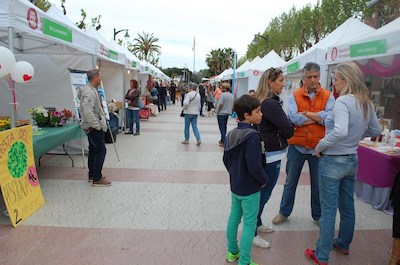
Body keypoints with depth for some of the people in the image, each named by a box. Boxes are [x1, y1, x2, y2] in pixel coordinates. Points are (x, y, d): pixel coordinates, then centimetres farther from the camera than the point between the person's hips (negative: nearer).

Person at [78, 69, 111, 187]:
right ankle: (97, 179, -4)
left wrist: (100, 122, 17)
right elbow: (87, 111, -29)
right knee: (101, 150, -8)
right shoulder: (89, 92, -20)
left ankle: (92, 174, 28)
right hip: (94, 127, -11)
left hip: (92, 127, 11)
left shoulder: (92, 90, 14)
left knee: (93, 150, 17)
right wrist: (97, 125, -23)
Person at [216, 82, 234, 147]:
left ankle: (224, 142, -3)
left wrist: (218, 111, -10)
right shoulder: (232, 95, 6)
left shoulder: (223, 94, -16)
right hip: (228, 113, 7)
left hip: (221, 113, -7)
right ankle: (222, 140, 27)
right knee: (224, 127, 18)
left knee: (222, 128, -2)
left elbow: (220, 104, -21)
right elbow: (233, 105, 10)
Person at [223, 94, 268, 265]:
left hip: (235, 186, 8)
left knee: (234, 218, 19)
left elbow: (226, 160, 9)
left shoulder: (231, 134, 1)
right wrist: (264, 180, -9)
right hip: (250, 189, -8)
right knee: (249, 225, 5)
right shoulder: (252, 136, -24)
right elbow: (254, 166, -26)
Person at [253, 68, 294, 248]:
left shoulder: (261, 100, 9)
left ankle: (257, 223, 37)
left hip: (264, 153, 10)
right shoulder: (271, 103, -21)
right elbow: (289, 130, -20)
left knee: (261, 193, 21)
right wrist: (289, 127, 1)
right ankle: (252, 233, 14)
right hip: (271, 155, -10)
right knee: (263, 194, 1)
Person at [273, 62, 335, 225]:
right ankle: (284, 212, 31)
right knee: (290, 182, 13)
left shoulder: (328, 96, 0)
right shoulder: (295, 95, -2)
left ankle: (317, 215, 34)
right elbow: (293, 118, -18)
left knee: (318, 184, 15)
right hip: (297, 146, 0)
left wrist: (305, 113, -16)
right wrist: (318, 117, -12)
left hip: (318, 147, 0)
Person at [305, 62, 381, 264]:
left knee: (328, 210, 3)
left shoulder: (343, 101, -22)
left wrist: (320, 146, -21)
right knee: (347, 206, 22)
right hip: (352, 160, 8)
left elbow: (340, 131, -35)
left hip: (333, 161, -8)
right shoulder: (367, 103, 4)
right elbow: (376, 130, 16)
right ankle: (343, 244, 41)